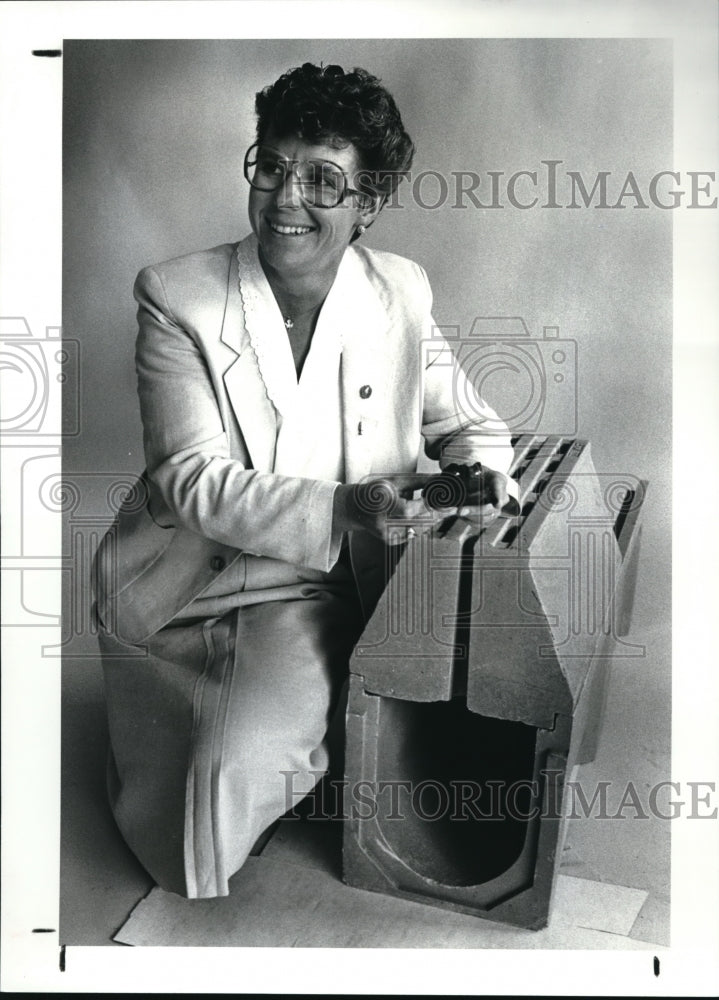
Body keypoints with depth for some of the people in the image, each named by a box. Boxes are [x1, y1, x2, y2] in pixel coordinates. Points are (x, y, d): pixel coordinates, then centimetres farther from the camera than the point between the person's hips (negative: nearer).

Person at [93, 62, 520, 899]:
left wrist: (477, 470, -16)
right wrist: (345, 508, -32)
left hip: (318, 589, 1)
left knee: (240, 761, -19)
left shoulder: (401, 292, -3)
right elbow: (192, 479, -18)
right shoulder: (176, 297, -11)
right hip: (185, 573, 0)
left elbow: (472, 424, 9)